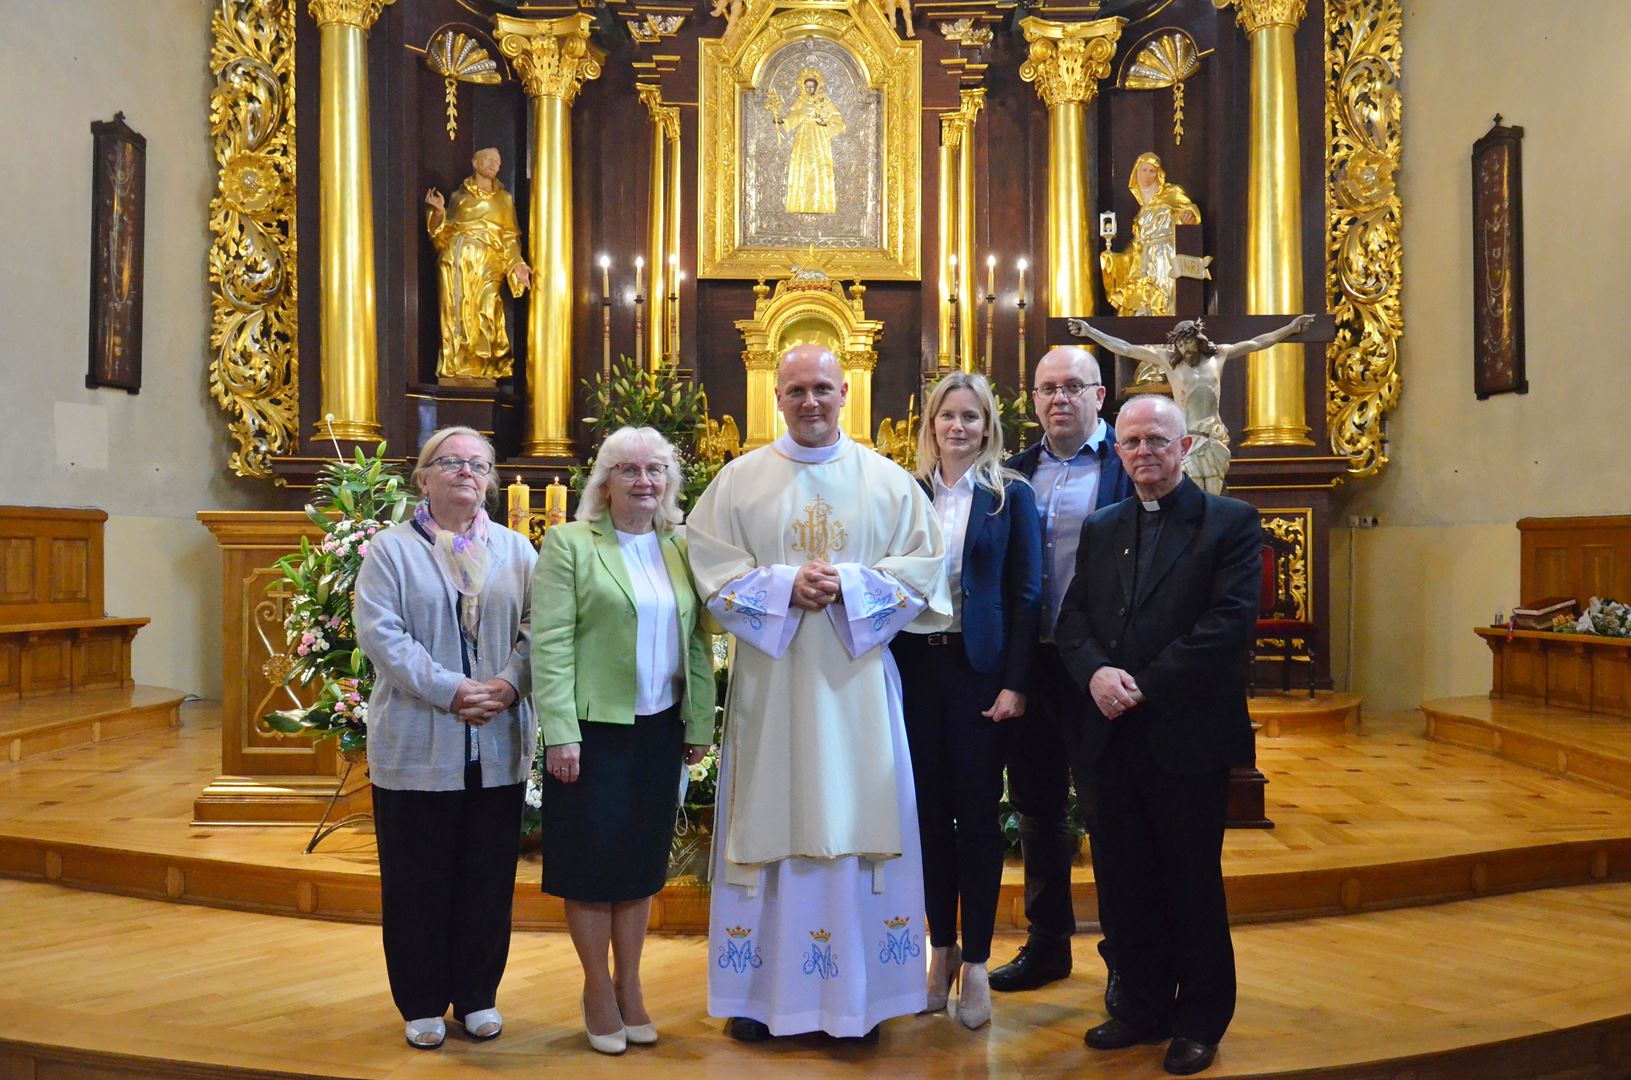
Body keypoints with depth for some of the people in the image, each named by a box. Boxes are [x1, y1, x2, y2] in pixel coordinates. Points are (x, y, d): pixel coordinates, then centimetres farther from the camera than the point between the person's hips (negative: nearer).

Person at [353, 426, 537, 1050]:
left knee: (489, 877, 10)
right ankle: (422, 1003, 23)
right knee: (417, 880, 7)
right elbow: (380, 633, -10)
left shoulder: (517, 550, 11)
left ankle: (478, 996, 26)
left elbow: (537, 628, 2)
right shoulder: (391, 549, 2)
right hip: (418, 748, -2)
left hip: (498, 747, 3)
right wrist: (449, 690, -19)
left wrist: (509, 684, -16)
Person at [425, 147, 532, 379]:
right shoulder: (459, 196, 16)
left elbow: (510, 238, 11)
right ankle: (455, 368, -4)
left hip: (488, 261, 0)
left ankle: (487, 367, -11)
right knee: (456, 313, -7)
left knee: (486, 312, -14)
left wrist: (517, 264, -4)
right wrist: (439, 212, -6)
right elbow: (444, 233, 12)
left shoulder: (504, 199, 18)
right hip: (456, 259, 0)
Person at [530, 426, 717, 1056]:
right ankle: (598, 991, 23)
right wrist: (560, 734, -16)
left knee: (643, 861, 13)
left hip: (660, 730, 4)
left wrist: (700, 725, 4)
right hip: (594, 728, -4)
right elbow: (550, 646, -11)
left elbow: (700, 644, 8)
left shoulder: (682, 549, 8)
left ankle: (629, 986, 28)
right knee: (593, 860, 6)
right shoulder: (568, 545, -5)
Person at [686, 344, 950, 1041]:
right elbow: (711, 566, 0)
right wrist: (786, 585, -14)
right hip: (769, 679, 0)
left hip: (858, 679, 1)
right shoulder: (740, 479, 5)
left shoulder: (888, 480, 6)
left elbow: (924, 564, 2)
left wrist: (848, 585, -12)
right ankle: (762, 992, 17)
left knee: (855, 823, 4)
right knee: (769, 822, 3)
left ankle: (857, 994, 17)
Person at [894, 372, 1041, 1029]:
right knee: (930, 811, 9)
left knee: (977, 814, 4)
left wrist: (1015, 682, -9)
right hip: (915, 667, 2)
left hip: (979, 671, -2)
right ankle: (942, 948, 24)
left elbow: (1026, 595, -1)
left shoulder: (1011, 497, 2)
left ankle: (976, 963, 16)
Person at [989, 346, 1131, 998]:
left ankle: (1124, 956, 22)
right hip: (1030, 662, 5)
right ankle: (1046, 943, 32)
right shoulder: (1018, 470, 11)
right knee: (1036, 806, 15)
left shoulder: (1128, 463, -4)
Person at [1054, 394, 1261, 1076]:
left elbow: (1230, 622, -14)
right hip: (1116, 735, 5)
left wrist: (1143, 686, -16)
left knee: (1193, 884, 8)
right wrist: (1096, 672, -13)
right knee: (1123, 879, 13)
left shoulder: (1230, 522, -3)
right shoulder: (1101, 530, 13)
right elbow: (1072, 618, 8)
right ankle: (1143, 1008, 30)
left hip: (1188, 734, -5)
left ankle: (1200, 1020, 26)